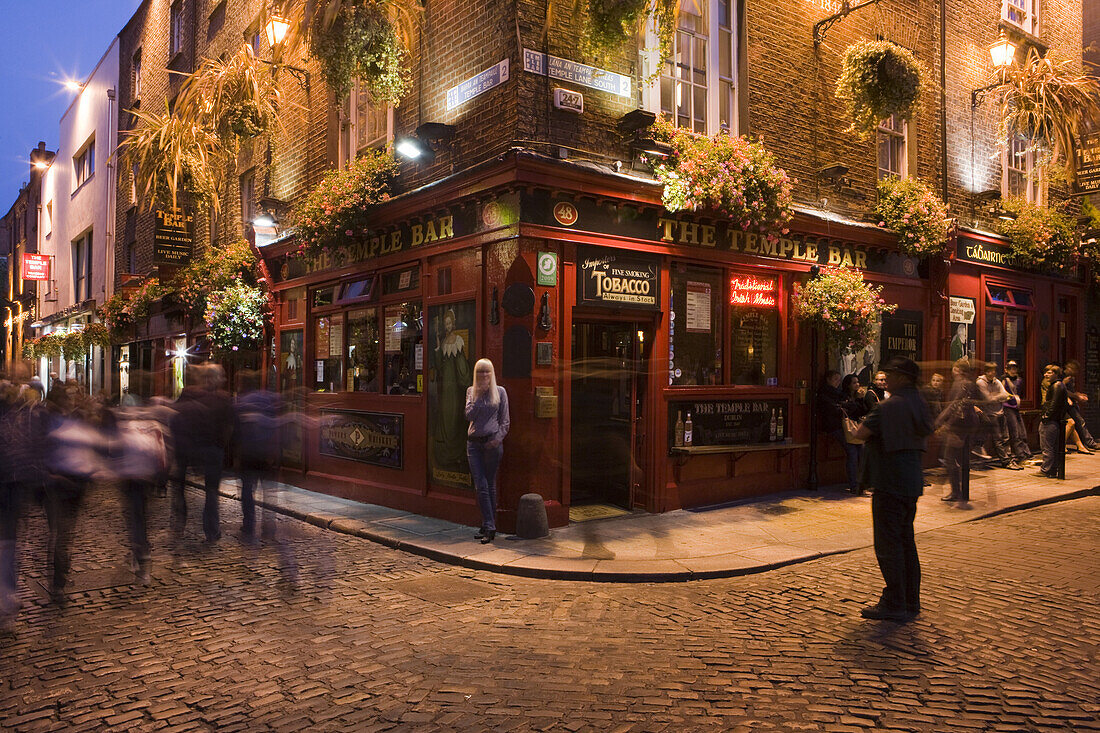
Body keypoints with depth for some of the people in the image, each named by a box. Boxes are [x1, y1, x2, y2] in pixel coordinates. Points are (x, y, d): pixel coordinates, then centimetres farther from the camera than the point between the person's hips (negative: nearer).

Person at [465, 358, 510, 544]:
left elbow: (505, 420, 4)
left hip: (492, 442, -2)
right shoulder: (471, 391, 10)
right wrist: (479, 394, -8)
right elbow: (469, 414, -3)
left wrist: (498, 438, -9)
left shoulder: (500, 391, 4)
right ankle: (489, 527, -2)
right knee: (480, 486, -4)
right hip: (473, 442, 2)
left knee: (490, 485, 4)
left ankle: (488, 526, 11)